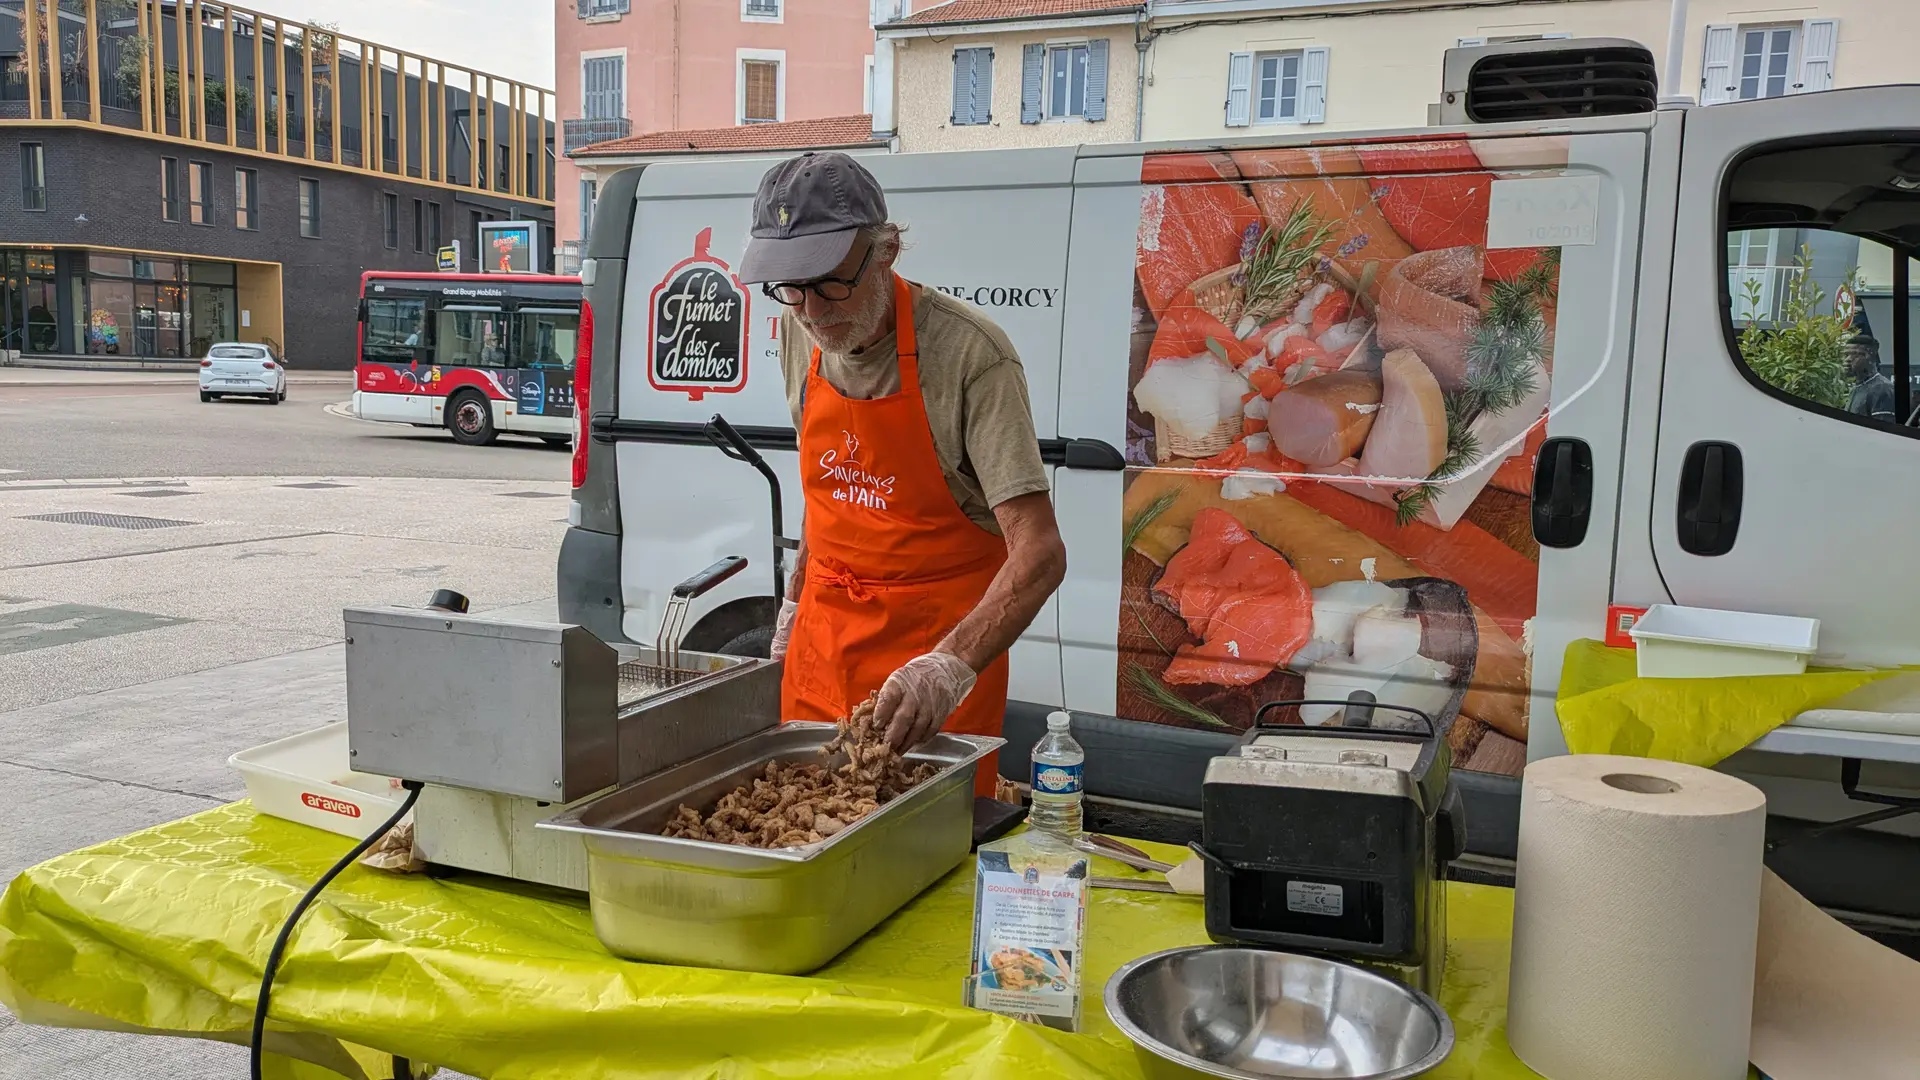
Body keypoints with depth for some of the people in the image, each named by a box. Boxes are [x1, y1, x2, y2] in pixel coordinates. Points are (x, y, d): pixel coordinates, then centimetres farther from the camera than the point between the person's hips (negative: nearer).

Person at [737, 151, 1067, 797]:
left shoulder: (971, 353, -23)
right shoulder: (800, 333, -2)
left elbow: (1039, 553, -28)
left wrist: (952, 666, -41)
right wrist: (797, 600, 17)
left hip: (939, 631, -5)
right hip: (823, 630, 6)